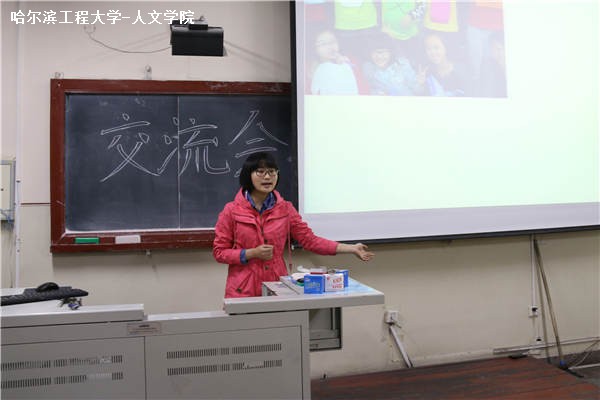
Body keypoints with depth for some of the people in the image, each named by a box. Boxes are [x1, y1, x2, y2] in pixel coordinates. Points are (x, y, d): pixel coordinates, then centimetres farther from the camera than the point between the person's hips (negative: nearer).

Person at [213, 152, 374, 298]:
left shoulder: (285, 209, 3)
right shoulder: (232, 211, -3)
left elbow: (310, 240, -1)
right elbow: (219, 252, 1)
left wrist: (351, 248, -7)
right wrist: (251, 253, -15)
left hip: (277, 288, 2)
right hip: (243, 291, -2)